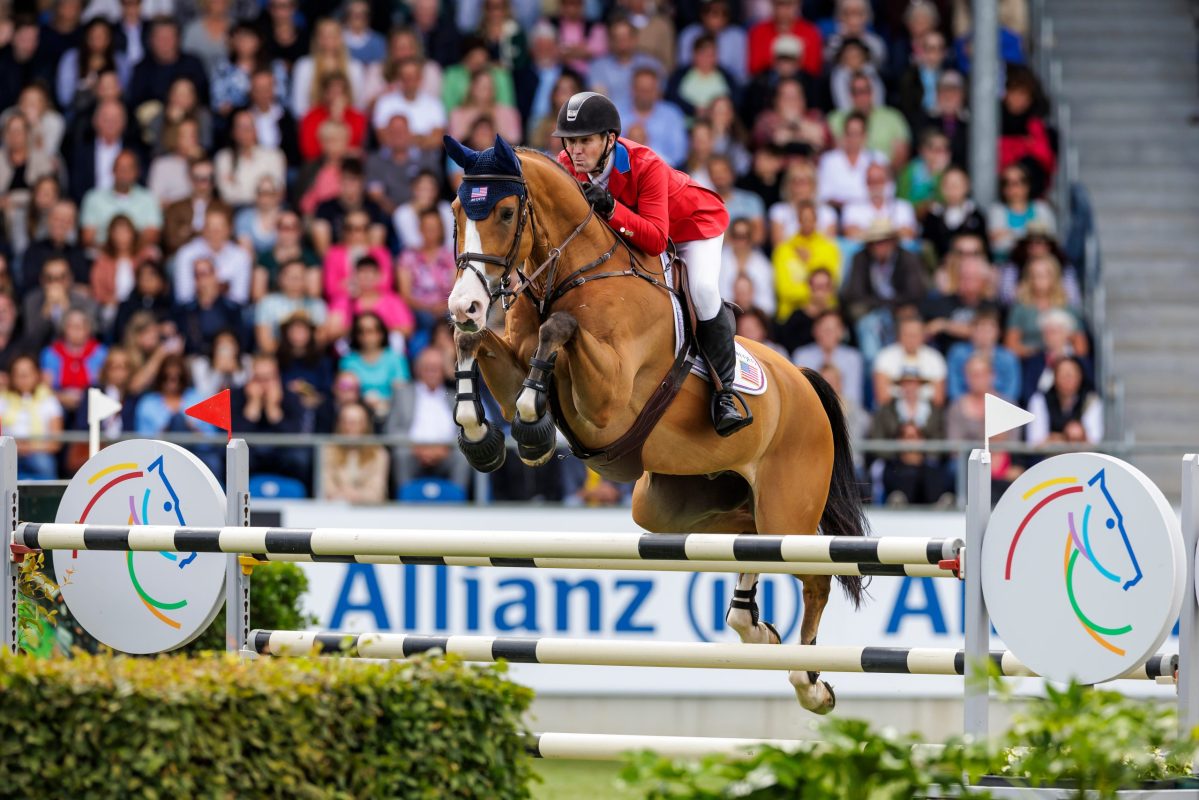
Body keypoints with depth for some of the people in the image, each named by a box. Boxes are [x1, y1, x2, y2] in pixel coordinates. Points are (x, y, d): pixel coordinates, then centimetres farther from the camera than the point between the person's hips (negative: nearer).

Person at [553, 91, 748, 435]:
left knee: (703, 290, -27)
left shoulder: (646, 165, -40)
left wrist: (610, 209, -57)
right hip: (630, 227, 7)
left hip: (694, 220, -7)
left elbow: (655, 240, -46)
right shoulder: (567, 166, -24)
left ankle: (724, 391, -17)